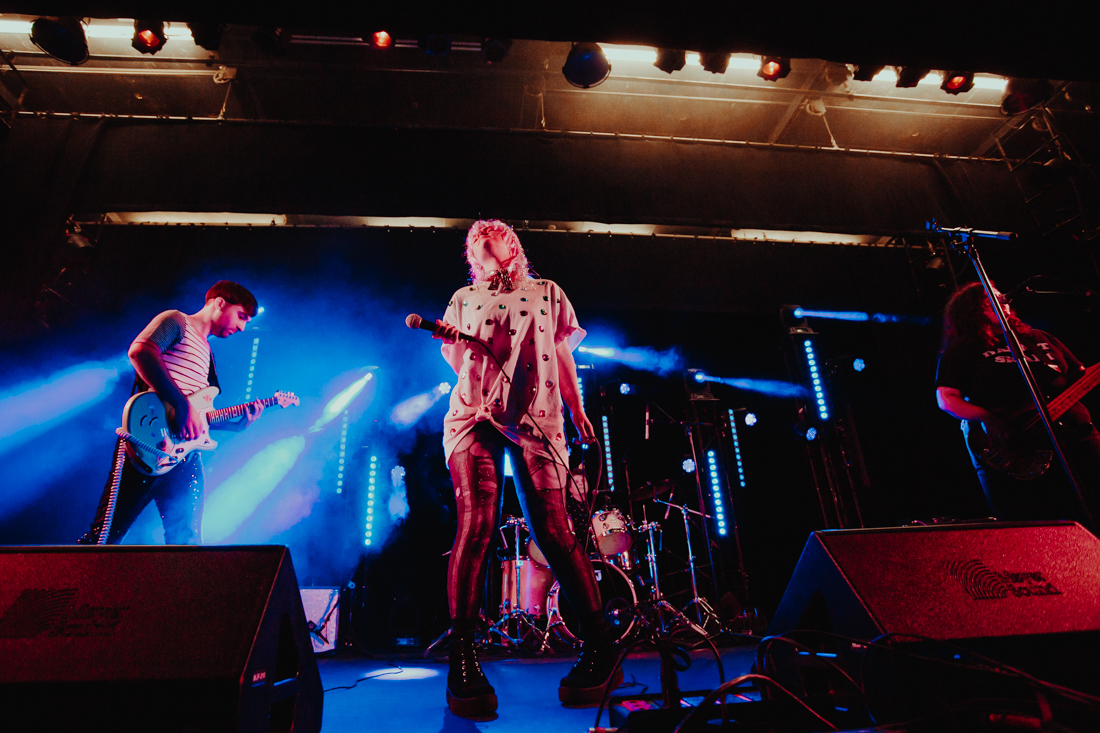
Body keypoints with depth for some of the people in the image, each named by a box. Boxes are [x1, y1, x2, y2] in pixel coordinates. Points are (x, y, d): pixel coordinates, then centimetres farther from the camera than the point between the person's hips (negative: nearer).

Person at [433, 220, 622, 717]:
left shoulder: (547, 293, 24)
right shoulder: (464, 299, 25)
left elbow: (562, 357, 21)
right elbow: (457, 362, 21)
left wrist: (578, 412, 13)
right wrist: (452, 342, -2)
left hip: (536, 417, -1)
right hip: (474, 414, 1)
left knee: (552, 530, -9)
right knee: (476, 524, -14)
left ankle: (600, 647, 3)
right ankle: (462, 656, -5)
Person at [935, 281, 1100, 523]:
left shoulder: (1038, 338, 22)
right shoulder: (960, 351, 3)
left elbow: (1080, 375, 25)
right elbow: (946, 398, -7)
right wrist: (990, 421, -19)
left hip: (1075, 432, 6)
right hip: (1010, 448, -5)